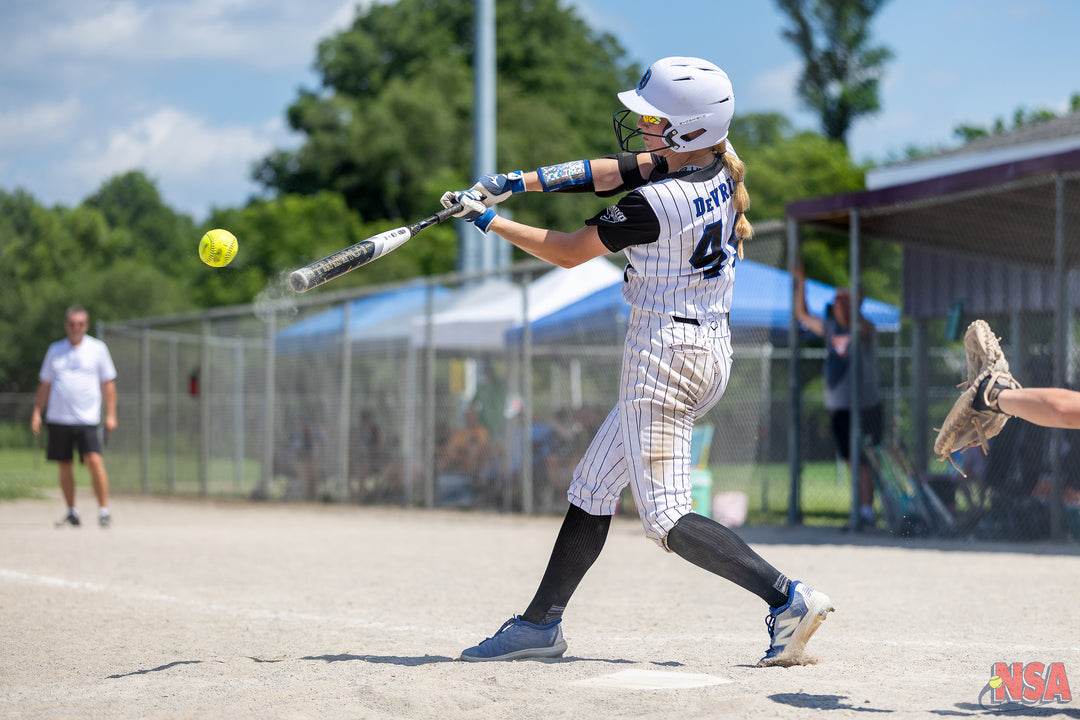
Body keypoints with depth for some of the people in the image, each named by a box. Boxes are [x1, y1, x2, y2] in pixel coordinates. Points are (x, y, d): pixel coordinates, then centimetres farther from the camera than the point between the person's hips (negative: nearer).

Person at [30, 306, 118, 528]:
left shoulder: (98, 348, 4)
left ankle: (104, 510, -10)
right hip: (58, 418, 3)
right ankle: (71, 512, 17)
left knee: (94, 461, -17)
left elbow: (108, 383, 5)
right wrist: (37, 412, 9)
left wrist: (111, 414, -1)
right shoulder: (55, 350, 11)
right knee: (65, 466, 6)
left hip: (87, 418, -3)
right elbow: (45, 384, 17)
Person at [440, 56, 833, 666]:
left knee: (667, 517, -6)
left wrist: (491, 221, 4)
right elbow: (614, 171, 8)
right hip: (713, 350, 10)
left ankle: (786, 596, -16)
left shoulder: (656, 204, -22)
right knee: (594, 485, 16)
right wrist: (516, 182, 5)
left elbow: (567, 252, -9)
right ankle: (542, 623, 22)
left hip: (664, 353, -10)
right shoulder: (719, 162, 2)